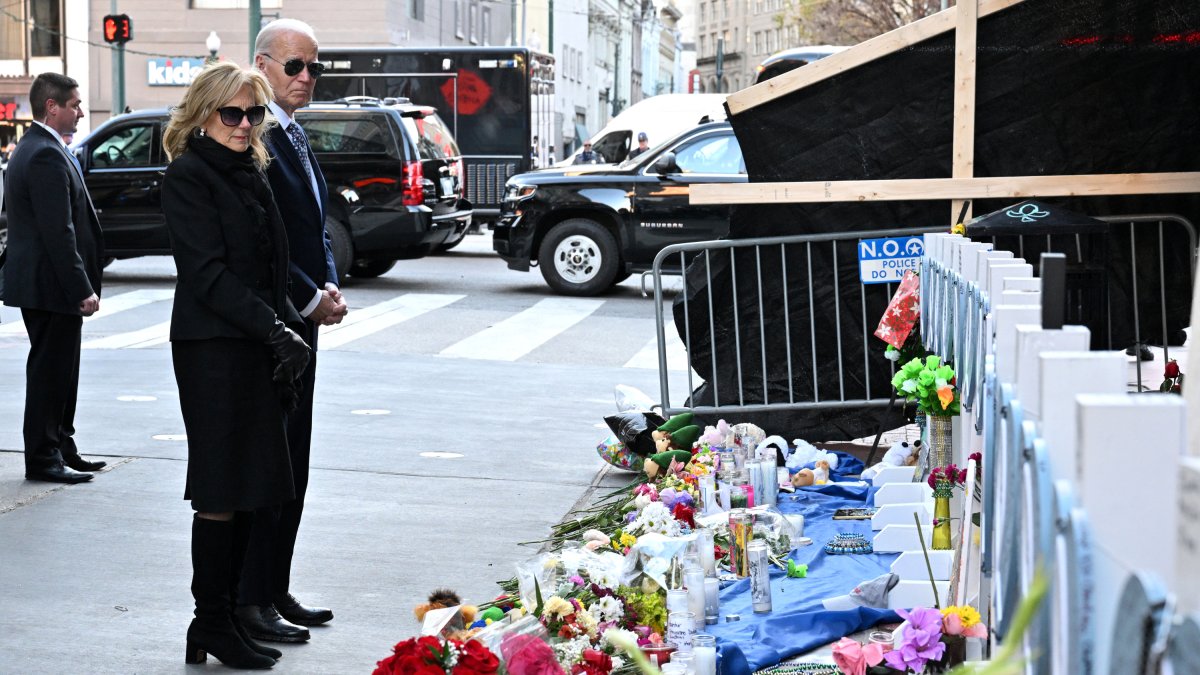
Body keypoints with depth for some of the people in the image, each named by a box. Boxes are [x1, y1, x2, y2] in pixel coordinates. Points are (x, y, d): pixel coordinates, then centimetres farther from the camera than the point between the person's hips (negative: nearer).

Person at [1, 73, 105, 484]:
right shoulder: (47, 156, -19)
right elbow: (58, 233, -24)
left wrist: (82, 284, 19)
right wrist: (83, 289, -22)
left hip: (37, 281, 11)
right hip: (51, 284, -11)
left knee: (56, 369, 16)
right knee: (50, 370, -4)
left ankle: (61, 449, 24)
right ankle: (43, 458, 3)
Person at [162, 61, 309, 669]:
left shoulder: (250, 174, 17)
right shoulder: (188, 176, -8)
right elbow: (208, 274, -15)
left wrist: (289, 329, 4)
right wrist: (277, 332, -19)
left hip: (259, 348, 8)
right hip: (213, 349, -8)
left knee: (249, 488, 8)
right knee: (222, 492, -4)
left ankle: (225, 615, 14)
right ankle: (212, 624, 5)